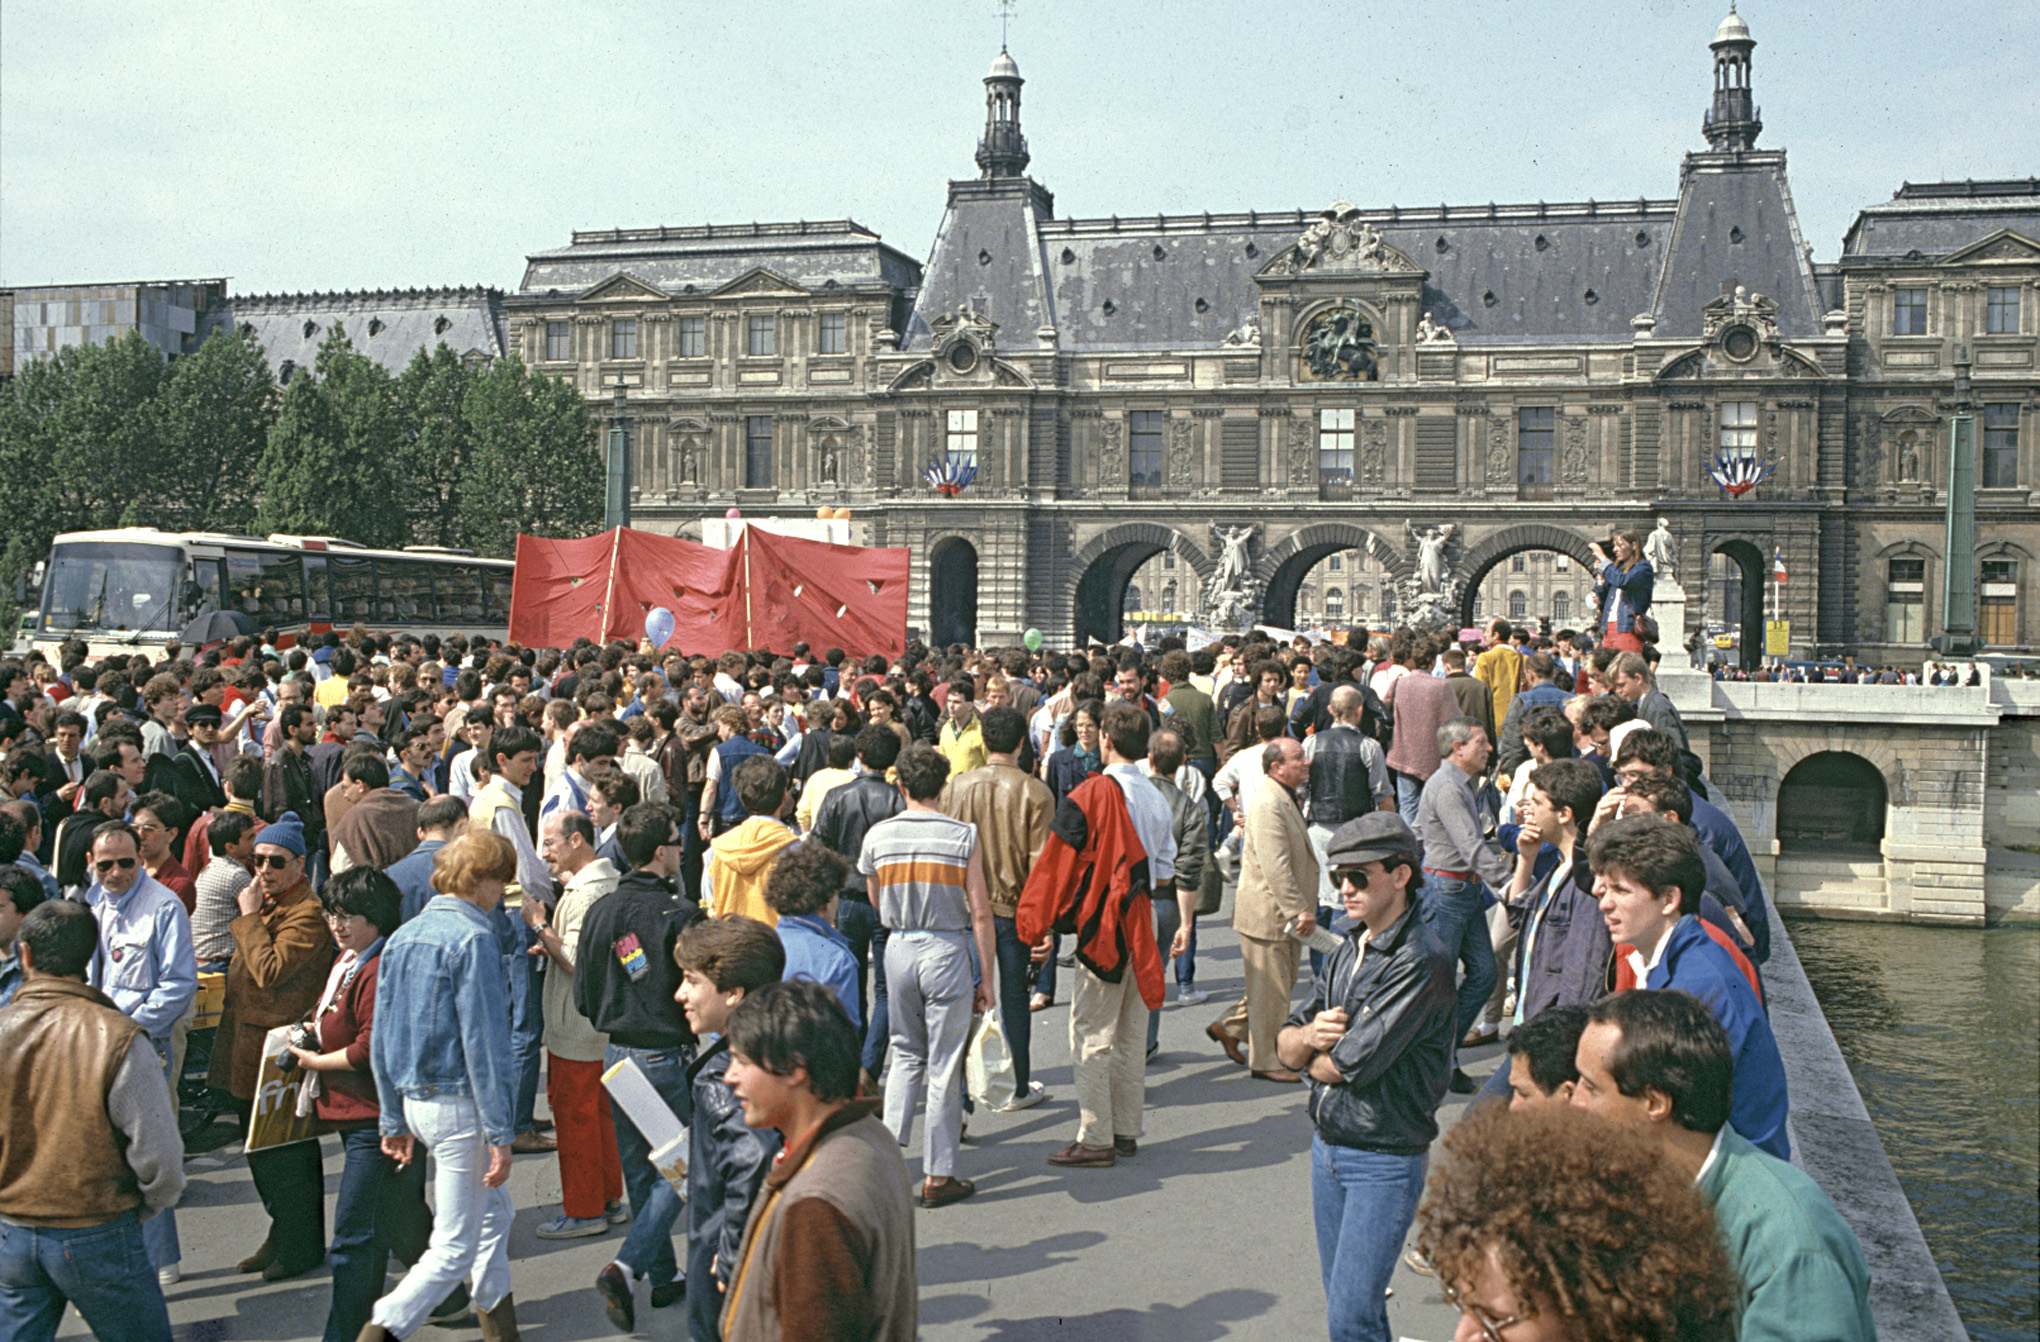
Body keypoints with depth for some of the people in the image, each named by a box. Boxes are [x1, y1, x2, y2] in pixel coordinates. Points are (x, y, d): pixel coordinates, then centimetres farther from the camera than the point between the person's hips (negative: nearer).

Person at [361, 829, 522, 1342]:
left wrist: (395, 1121, 19)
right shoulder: (473, 937, -15)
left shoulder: (402, 936, 10)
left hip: (416, 1101, 9)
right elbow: (483, 1041, -18)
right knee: (455, 1248, -1)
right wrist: (499, 1134, -16)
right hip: (460, 1106, -9)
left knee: (495, 1215, 23)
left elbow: (381, 1040, 13)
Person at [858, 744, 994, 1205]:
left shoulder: (878, 835, 0)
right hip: (947, 949, -3)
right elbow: (980, 912, -7)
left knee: (906, 1054, 20)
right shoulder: (963, 836, -8)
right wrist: (985, 976, -1)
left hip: (898, 947, 3)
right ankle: (937, 1176, 10)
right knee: (944, 1065, 5)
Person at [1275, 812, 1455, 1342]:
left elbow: (1352, 1064, -22)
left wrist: (1313, 1058, -1)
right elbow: (1286, 1045, 8)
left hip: (1385, 1159, -8)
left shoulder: (1422, 961, -18)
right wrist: (1309, 1035, -15)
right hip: (1327, 1146, 8)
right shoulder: (1349, 950, 8)